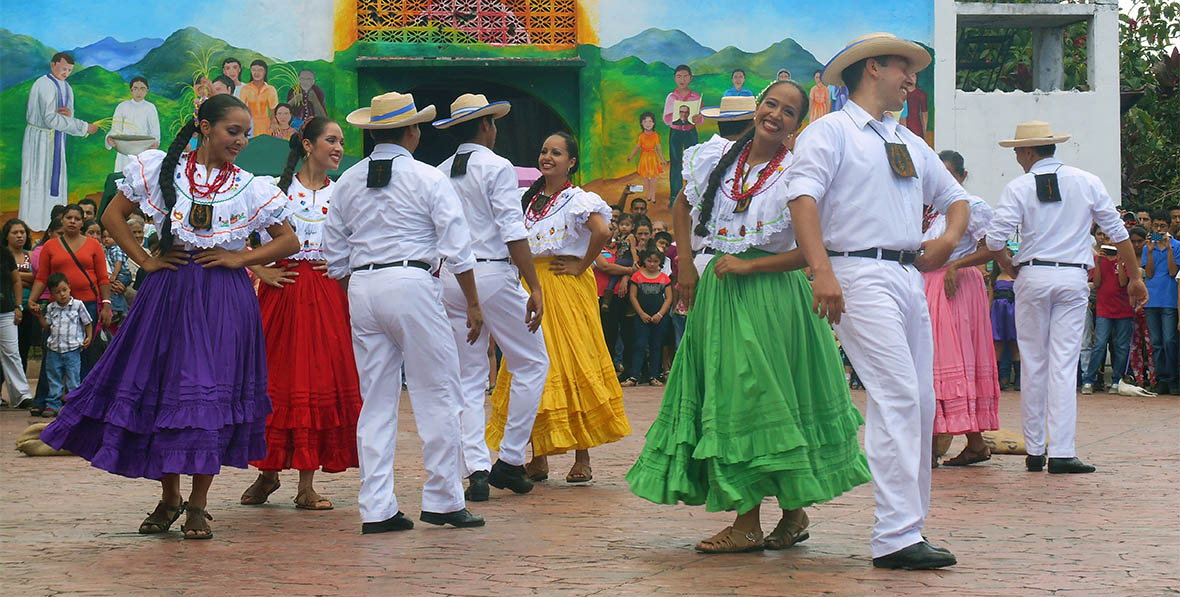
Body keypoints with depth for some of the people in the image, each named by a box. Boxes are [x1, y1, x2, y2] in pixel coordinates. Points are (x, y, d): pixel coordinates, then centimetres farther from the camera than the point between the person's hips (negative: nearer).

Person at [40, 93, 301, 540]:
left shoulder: (252, 189, 5)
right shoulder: (158, 169, 4)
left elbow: (288, 241, 10)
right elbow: (113, 215, 11)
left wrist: (240, 259, -3)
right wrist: (146, 260, 2)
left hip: (225, 300, 0)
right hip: (168, 291, 0)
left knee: (213, 394, -5)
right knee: (161, 387, 2)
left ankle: (198, 504, 5)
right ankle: (168, 498, 18)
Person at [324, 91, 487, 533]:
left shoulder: (348, 183, 12)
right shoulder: (428, 180, -2)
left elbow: (335, 257, 13)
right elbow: (458, 249, -5)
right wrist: (473, 305, 1)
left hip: (361, 289, 5)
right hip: (412, 284, -5)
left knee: (376, 399, 8)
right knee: (437, 396, 3)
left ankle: (376, 509, 5)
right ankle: (443, 501, 4)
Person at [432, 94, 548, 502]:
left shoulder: (439, 174, 10)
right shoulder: (497, 168, -6)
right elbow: (513, 233, -13)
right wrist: (535, 288, -14)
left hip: (450, 279, 6)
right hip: (494, 273, -6)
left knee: (468, 379, 9)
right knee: (533, 363, 8)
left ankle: (476, 468, -2)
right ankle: (509, 461, 5)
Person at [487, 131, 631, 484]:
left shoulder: (577, 199, -6)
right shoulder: (529, 200, 14)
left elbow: (602, 232, -21)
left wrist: (582, 266, -14)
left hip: (567, 287, -6)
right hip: (531, 287, 6)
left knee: (572, 363, -7)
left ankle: (582, 459, -4)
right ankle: (538, 458, 7)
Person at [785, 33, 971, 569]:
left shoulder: (910, 143, 24)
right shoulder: (831, 132, 0)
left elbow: (955, 196, 32)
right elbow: (803, 198, -14)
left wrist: (949, 238, 8)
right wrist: (823, 272, -26)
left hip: (910, 277, 8)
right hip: (862, 276, -8)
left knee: (921, 403, 6)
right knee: (897, 397, -17)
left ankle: (907, 525, 13)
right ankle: (896, 536, -18)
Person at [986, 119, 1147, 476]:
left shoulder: (1018, 188, -2)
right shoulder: (1087, 183, 4)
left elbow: (994, 241, -7)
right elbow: (1118, 232, 6)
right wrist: (1135, 277, 13)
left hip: (1033, 276, -1)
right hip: (1073, 279, 1)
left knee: (1033, 365, 7)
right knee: (1064, 365, -2)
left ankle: (1034, 450, 11)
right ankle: (1061, 453, -9)